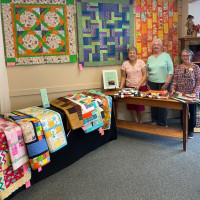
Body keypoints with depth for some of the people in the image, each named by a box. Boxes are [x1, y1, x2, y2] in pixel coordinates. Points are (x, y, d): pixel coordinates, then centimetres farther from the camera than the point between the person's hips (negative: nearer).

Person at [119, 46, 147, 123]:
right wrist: (121, 86, -5)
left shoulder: (141, 62, -1)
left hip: (141, 87, -2)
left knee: (140, 105, -1)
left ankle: (140, 121, 19)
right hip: (129, 87, 2)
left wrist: (139, 85, -15)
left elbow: (144, 75, -4)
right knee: (131, 105, 1)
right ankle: (136, 121, 19)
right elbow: (123, 77, 9)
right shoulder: (125, 64, 5)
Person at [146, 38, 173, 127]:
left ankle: (163, 124, 6)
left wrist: (167, 83, -12)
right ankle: (154, 121, 17)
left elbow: (171, 70, -4)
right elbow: (147, 72, 14)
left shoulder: (166, 55, 0)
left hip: (163, 83, -3)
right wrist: (147, 84, 6)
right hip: (152, 83, 3)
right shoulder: (150, 58, 11)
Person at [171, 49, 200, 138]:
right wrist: (173, 88, -12)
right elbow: (175, 80, 5)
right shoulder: (178, 68, 6)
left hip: (192, 95, -2)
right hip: (180, 94, 3)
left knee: (192, 112, 7)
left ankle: (190, 130, 22)